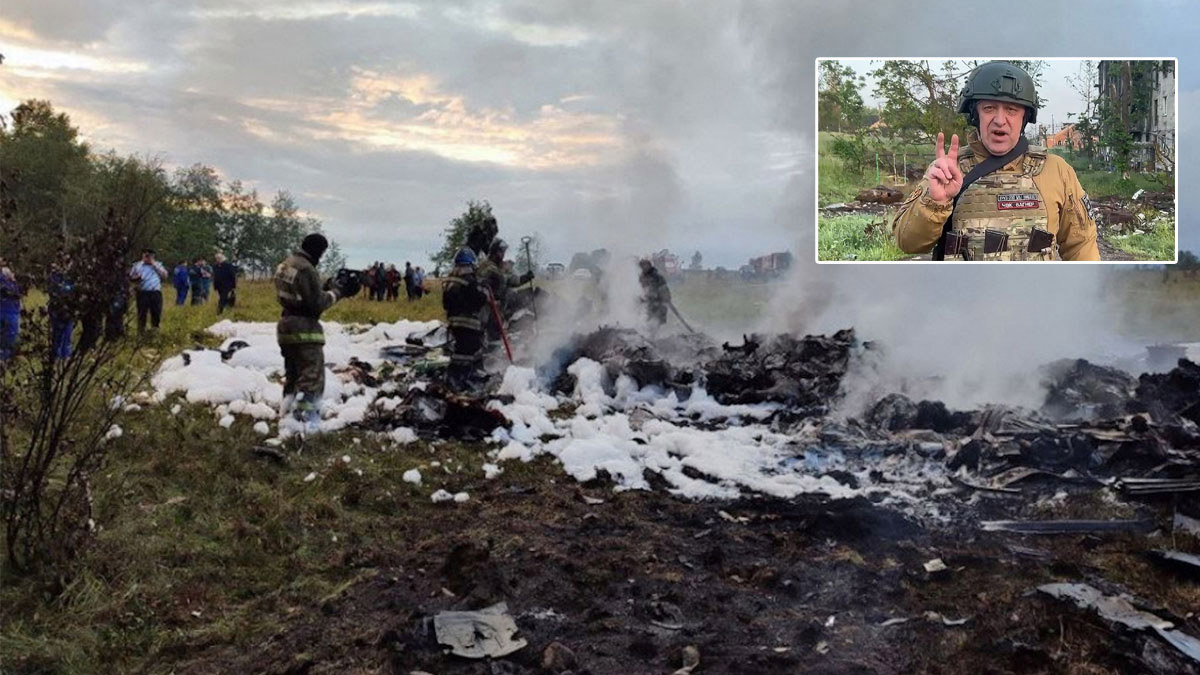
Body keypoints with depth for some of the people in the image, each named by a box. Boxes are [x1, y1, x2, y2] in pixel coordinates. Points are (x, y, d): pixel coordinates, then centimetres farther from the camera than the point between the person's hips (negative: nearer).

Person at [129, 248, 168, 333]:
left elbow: (165, 276, 3)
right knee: (142, 314, -3)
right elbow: (130, 277, 12)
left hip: (156, 292, 1)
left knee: (156, 313, 4)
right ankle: (141, 332, 2)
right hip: (143, 293, -1)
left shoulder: (158, 265, 14)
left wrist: (155, 265, -3)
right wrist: (136, 278, -11)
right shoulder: (137, 265, 11)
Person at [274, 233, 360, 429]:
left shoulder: (284, 265, 11)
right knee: (312, 378, -5)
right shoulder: (306, 269, -19)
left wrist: (329, 286, 6)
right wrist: (338, 290, -6)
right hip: (305, 330, -9)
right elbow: (317, 303, -18)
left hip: (286, 326, 9)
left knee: (292, 375, 20)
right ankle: (308, 424, -8)